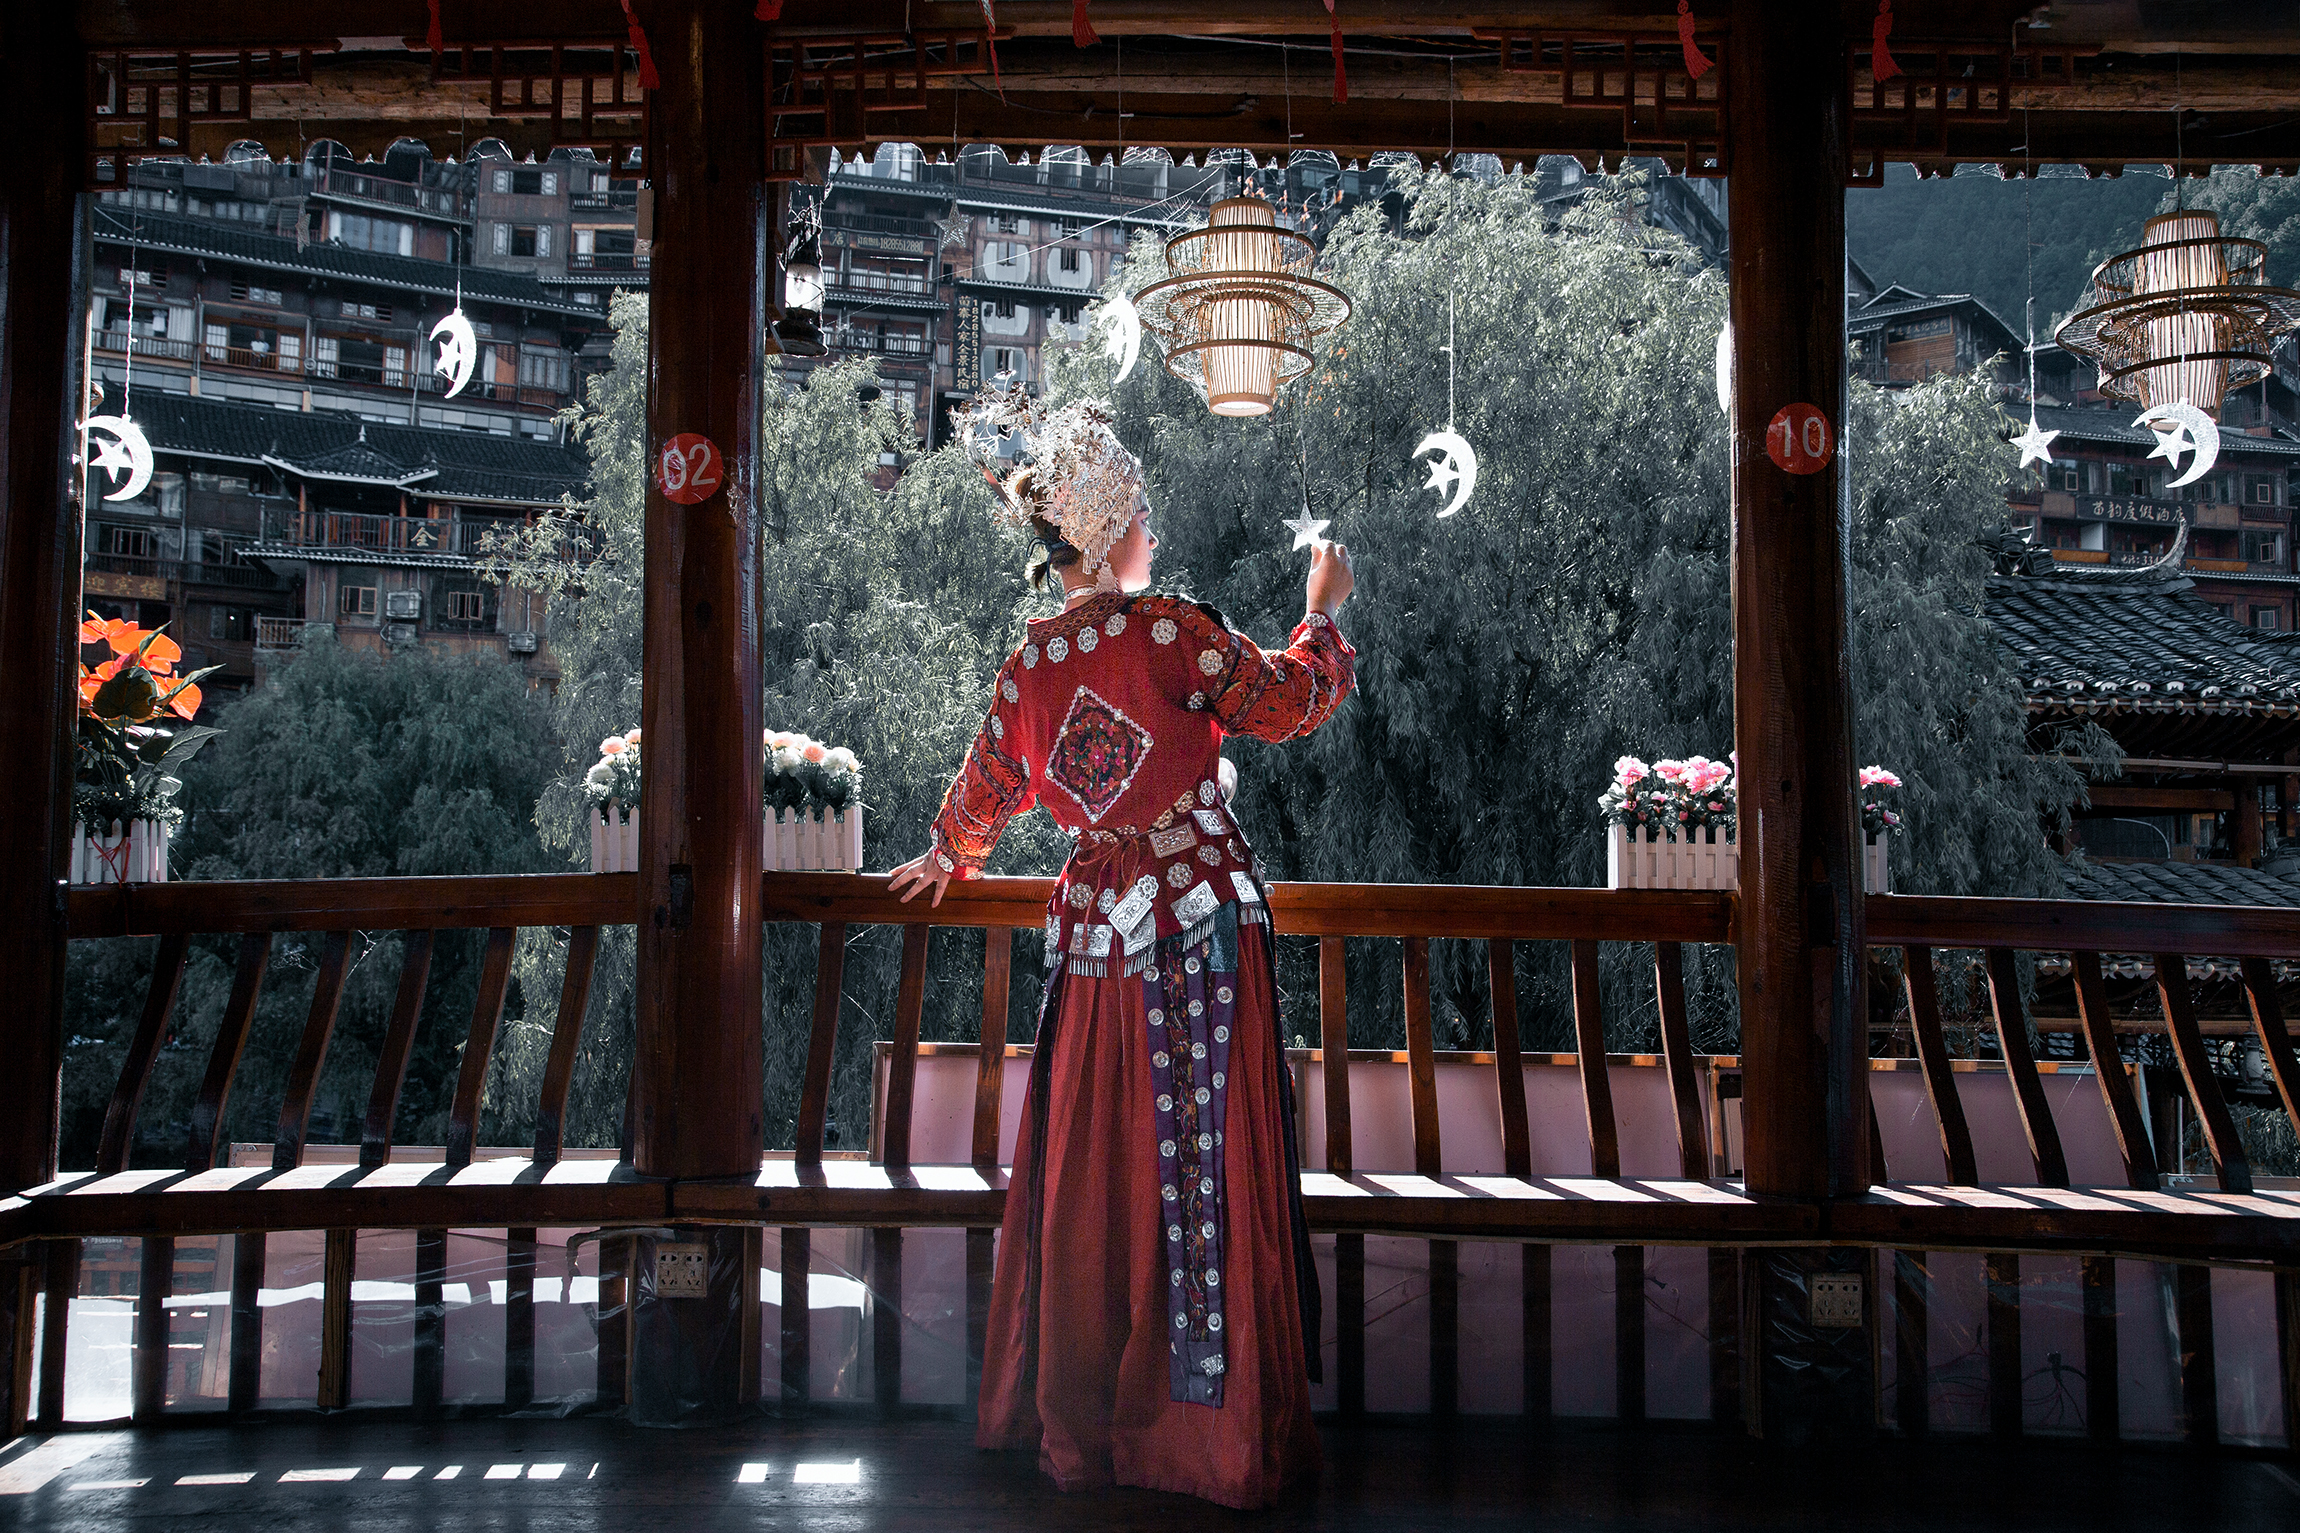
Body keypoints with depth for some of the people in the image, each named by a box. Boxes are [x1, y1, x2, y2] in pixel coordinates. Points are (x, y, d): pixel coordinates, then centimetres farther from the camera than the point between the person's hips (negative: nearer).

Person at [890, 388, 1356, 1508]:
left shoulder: (1030, 667, 4)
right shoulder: (1175, 630, -11)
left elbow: (985, 791, 18)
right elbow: (1292, 702, -2)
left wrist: (948, 860, 39)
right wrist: (1323, 613, 16)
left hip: (1098, 929, 5)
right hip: (1204, 922, -5)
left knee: (1092, 1167, 13)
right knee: (1203, 1164, 2)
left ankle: (1081, 1420, 25)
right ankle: (1211, 1425, 11)